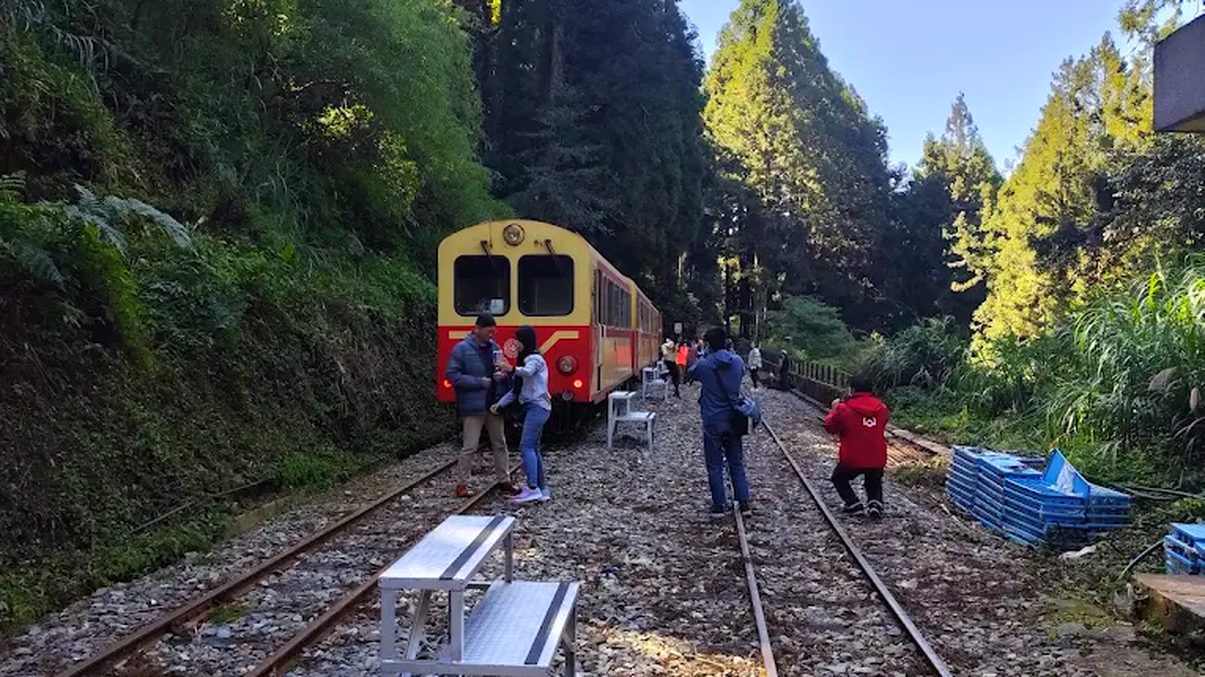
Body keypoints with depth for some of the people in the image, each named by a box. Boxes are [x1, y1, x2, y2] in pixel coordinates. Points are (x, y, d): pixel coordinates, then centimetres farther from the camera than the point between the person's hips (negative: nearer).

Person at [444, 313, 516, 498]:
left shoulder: (494, 348, 9)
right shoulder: (462, 349, -8)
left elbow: (503, 370, 20)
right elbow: (452, 374, -13)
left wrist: (502, 375, -5)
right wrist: (478, 382, -18)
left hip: (494, 405, 6)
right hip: (473, 407, -6)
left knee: (500, 444, 13)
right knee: (469, 447, -3)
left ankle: (504, 480, 24)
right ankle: (462, 483, 7)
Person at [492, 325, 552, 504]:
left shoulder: (535, 358, -8)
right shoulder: (525, 359, 21)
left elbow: (527, 372, -34)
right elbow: (517, 389, 21)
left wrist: (512, 369, -53)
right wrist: (500, 403, 13)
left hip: (537, 406, -10)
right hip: (532, 407, 10)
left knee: (526, 445, -16)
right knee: (533, 448, 8)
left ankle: (533, 488, -19)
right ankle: (543, 489, 10)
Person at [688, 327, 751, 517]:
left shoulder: (703, 365, -14)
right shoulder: (737, 362, -3)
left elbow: (690, 374, 8)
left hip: (713, 421, -3)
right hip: (733, 420, 3)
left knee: (715, 466, 7)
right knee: (737, 463, 15)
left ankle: (719, 505, 10)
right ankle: (744, 502, 17)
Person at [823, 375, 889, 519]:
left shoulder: (844, 408, -11)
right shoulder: (881, 408, 1)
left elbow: (830, 427, 2)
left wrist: (834, 410, 18)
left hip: (852, 459, -3)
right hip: (877, 460, 4)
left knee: (839, 478, 24)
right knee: (874, 485, 28)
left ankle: (854, 506, 9)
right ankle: (875, 504, 0)